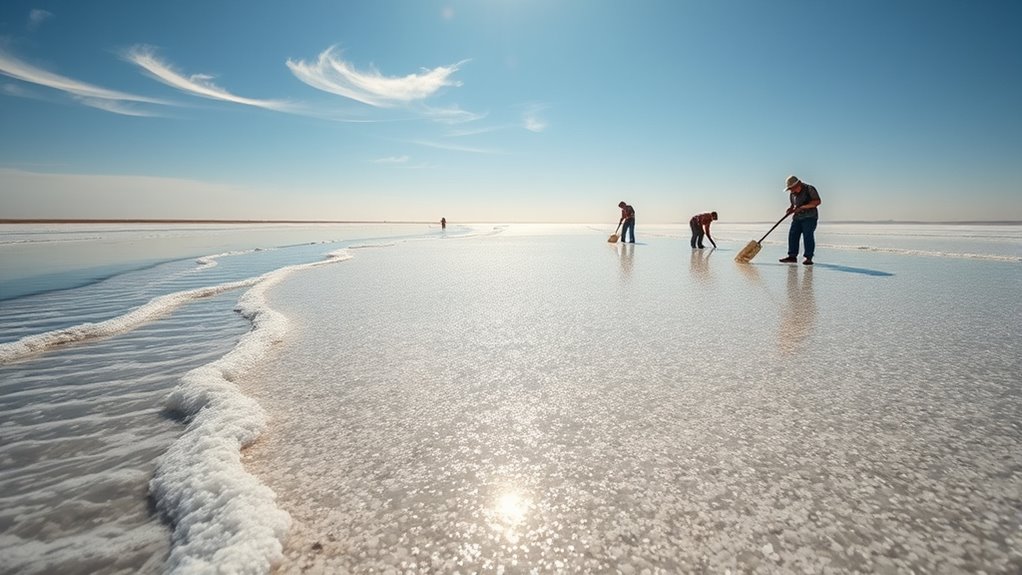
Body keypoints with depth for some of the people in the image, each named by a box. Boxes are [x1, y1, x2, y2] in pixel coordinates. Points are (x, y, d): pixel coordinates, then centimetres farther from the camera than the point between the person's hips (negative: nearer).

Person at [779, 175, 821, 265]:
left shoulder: (809, 189, -6)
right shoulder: (792, 194, 12)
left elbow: (817, 201, -14)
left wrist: (802, 207, -19)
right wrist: (791, 209, 0)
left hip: (810, 217, -6)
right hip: (797, 217, 6)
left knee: (808, 236, -13)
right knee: (792, 234, -5)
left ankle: (808, 258, -11)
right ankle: (792, 256, -2)